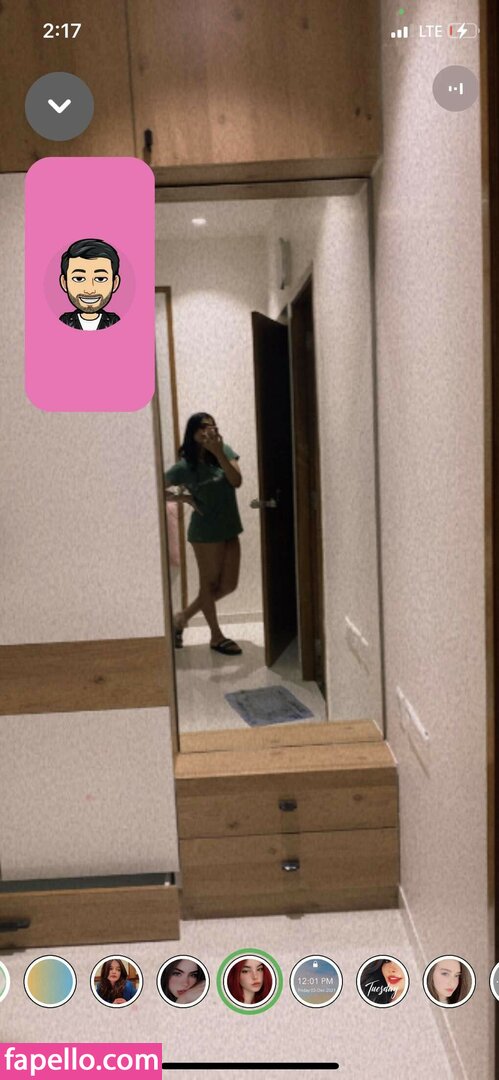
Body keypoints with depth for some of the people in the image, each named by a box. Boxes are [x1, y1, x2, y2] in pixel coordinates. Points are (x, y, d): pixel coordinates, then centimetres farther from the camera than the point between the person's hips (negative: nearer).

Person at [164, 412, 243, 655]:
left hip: (229, 529, 6)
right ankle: (217, 636, 23)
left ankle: (183, 616, 28)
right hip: (206, 532, -6)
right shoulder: (184, 466, -11)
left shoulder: (224, 450, -1)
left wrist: (218, 453, -22)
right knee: (210, 584, 7)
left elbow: (236, 481, -14)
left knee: (228, 585, 12)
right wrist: (182, 498, -16)